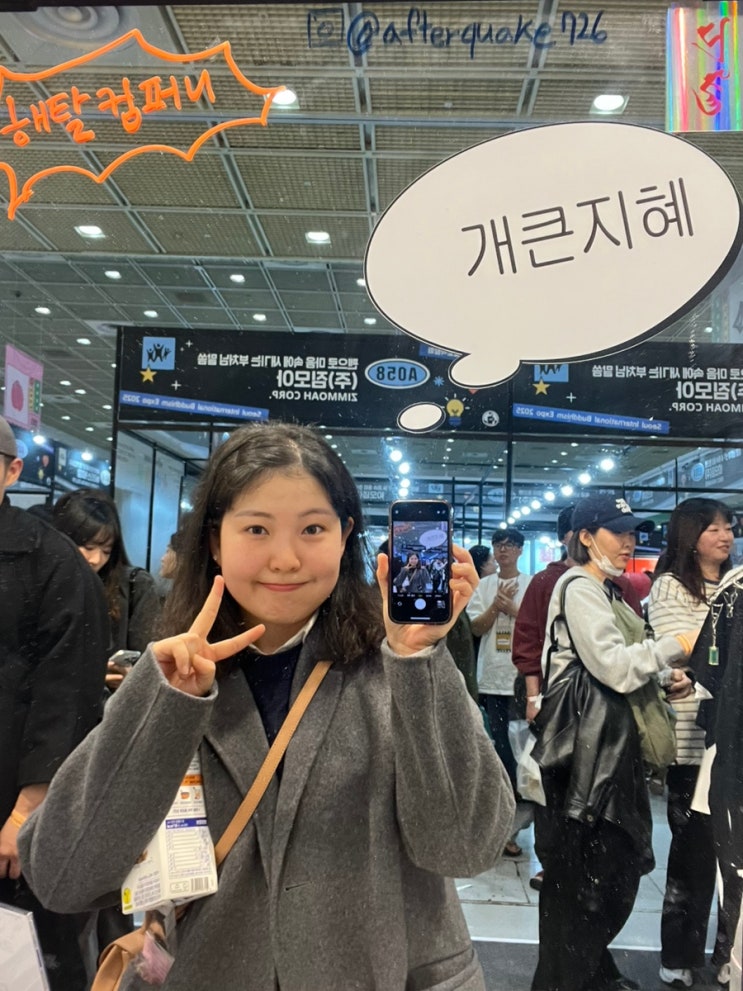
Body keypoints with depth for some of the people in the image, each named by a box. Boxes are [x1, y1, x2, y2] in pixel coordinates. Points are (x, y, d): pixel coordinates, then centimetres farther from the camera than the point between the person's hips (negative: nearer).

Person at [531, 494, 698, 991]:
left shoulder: (608, 591, 17)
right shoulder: (579, 587, -14)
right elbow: (614, 667, -20)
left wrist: (664, 680, 5)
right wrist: (676, 645, -11)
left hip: (615, 744, 10)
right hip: (586, 748, -10)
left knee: (619, 867, 20)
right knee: (580, 877, 3)